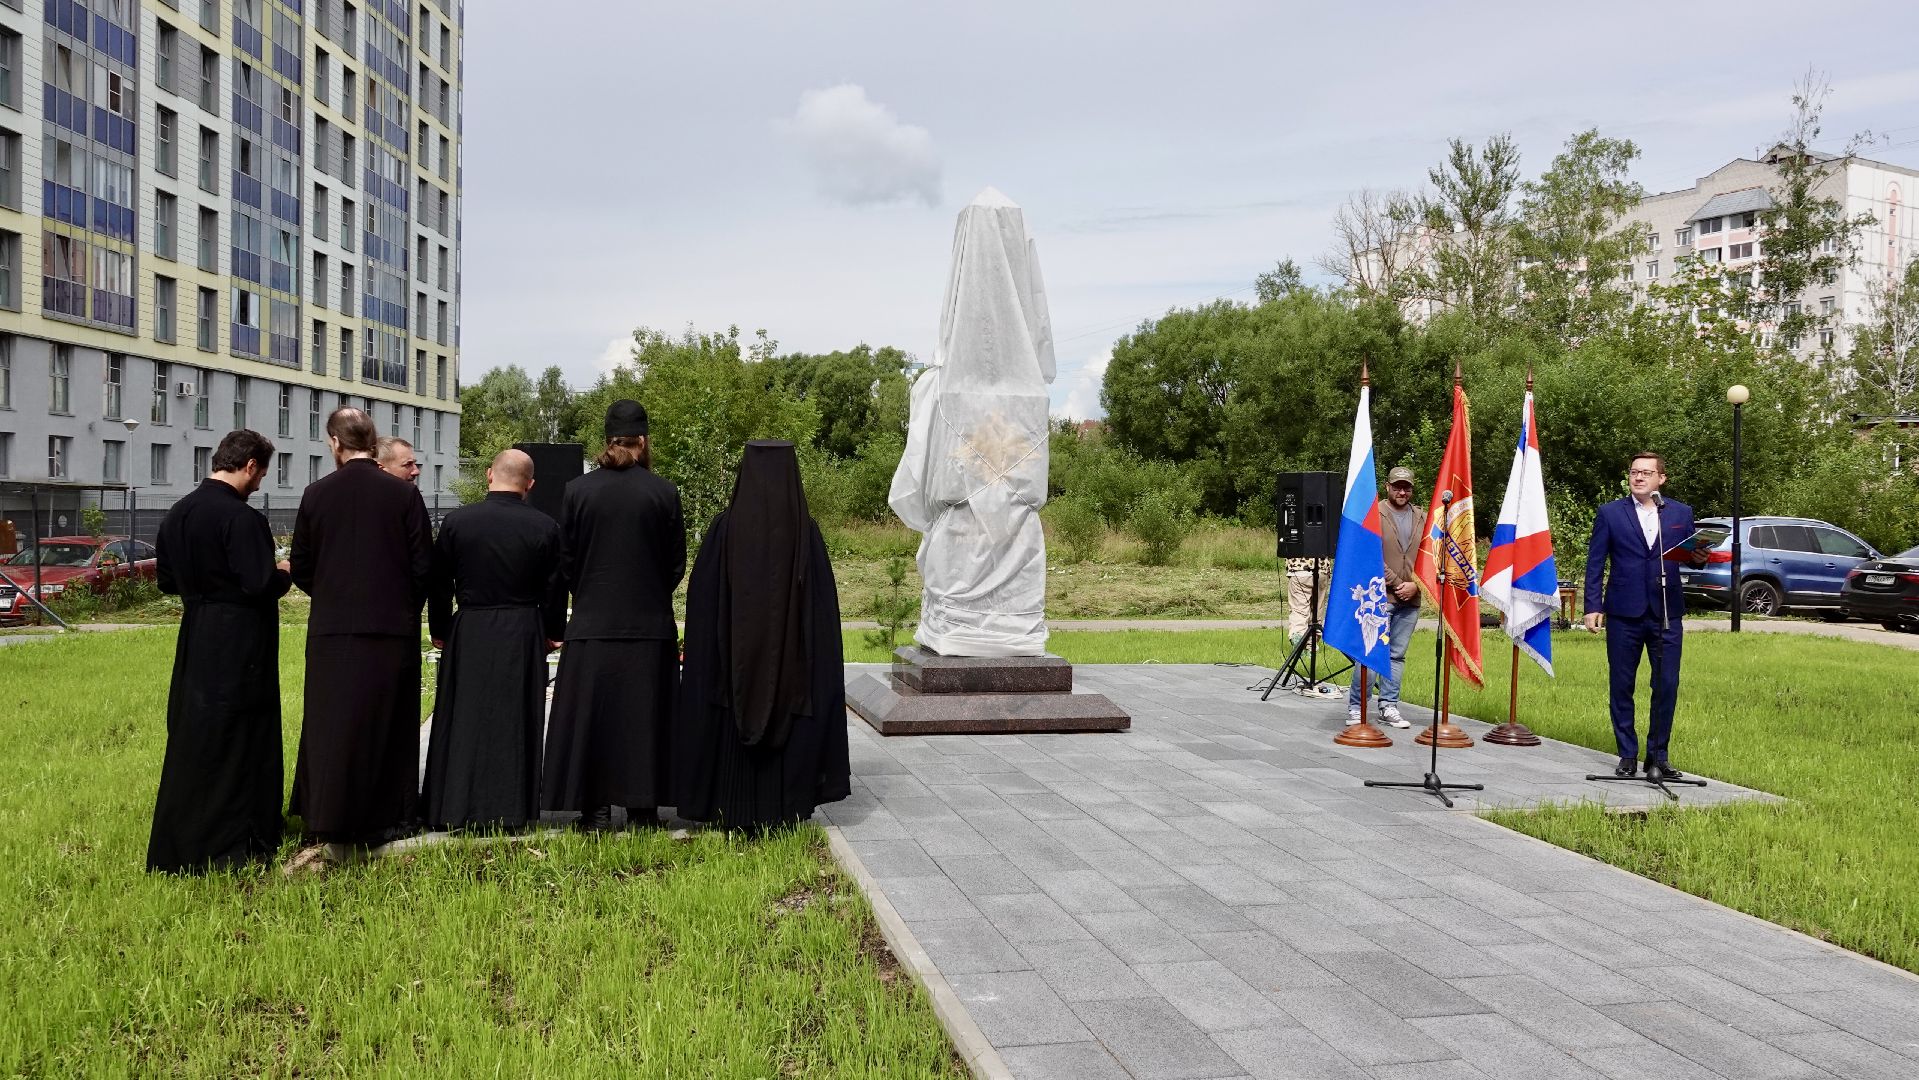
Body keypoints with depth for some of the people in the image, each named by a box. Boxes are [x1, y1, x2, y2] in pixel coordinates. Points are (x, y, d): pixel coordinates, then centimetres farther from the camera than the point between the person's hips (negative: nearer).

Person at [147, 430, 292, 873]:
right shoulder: (242, 518, -19)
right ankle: (230, 844, 11)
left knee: (191, 737, 16)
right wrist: (286, 573, -3)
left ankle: (178, 847, 26)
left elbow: (166, 579, 13)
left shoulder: (177, 513, 5)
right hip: (239, 649, -8)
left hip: (194, 644, 8)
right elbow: (260, 585, -22)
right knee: (239, 739, 4)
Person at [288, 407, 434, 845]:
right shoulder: (404, 494, -7)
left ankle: (329, 817, 14)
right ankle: (387, 816, 16)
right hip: (393, 626, -1)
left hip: (331, 629, 1)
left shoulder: (316, 494, -3)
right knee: (388, 723, 10)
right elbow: (424, 565, -4)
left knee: (333, 724, 9)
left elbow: (300, 567, 3)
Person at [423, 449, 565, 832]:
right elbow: (555, 589, 1)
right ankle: (511, 810, 12)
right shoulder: (546, 527, -6)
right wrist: (552, 635, 15)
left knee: (464, 720, 10)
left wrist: (439, 632, 15)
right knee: (515, 724, 7)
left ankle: (455, 809, 15)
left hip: (468, 634, 1)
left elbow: (439, 584, 2)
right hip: (524, 638, 0)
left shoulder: (456, 522, -4)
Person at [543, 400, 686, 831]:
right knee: (644, 714, 8)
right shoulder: (664, 493, -4)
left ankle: (596, 807, 9)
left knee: (592, 713, 7)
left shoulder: (577, 490, -3)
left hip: (592, 623, 0)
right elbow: (677, 562, 3)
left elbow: (565, 562, 3)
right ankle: (642, 804, 12)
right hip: (650, 624, 0)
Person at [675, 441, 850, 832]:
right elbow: (824, 607, -1)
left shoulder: (725, 528, -8)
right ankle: (784, 812, 14)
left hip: (735, 660, 0)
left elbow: (703, 601, -4)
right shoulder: (806, 533, -5)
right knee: (788, 740, 10)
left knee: (733, 742, 10)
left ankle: (737, 817, 14)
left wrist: (703, 654, 6)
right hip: (791, 665, 1)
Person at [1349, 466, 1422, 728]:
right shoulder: (1374, 515, -2)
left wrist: (1415, 585, -3)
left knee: (1397, 655, 9)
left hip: (1411, 600, 5)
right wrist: (1396, 584, -10)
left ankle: (1389, 708, 16)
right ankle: (1355, 708, 0)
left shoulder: (1422, 518, 13)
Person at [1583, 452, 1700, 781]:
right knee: (1622, 687, 5)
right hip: (1624, 614, -1)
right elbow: (1595, 563, 3)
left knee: (1667, 687, 0)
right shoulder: (1610, 513, 4)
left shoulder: (1681, 513, 10)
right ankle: (1627, 755, 16)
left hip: (1666, 615, 1)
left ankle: (1657, 756, 12)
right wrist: (1592, 606, -3)